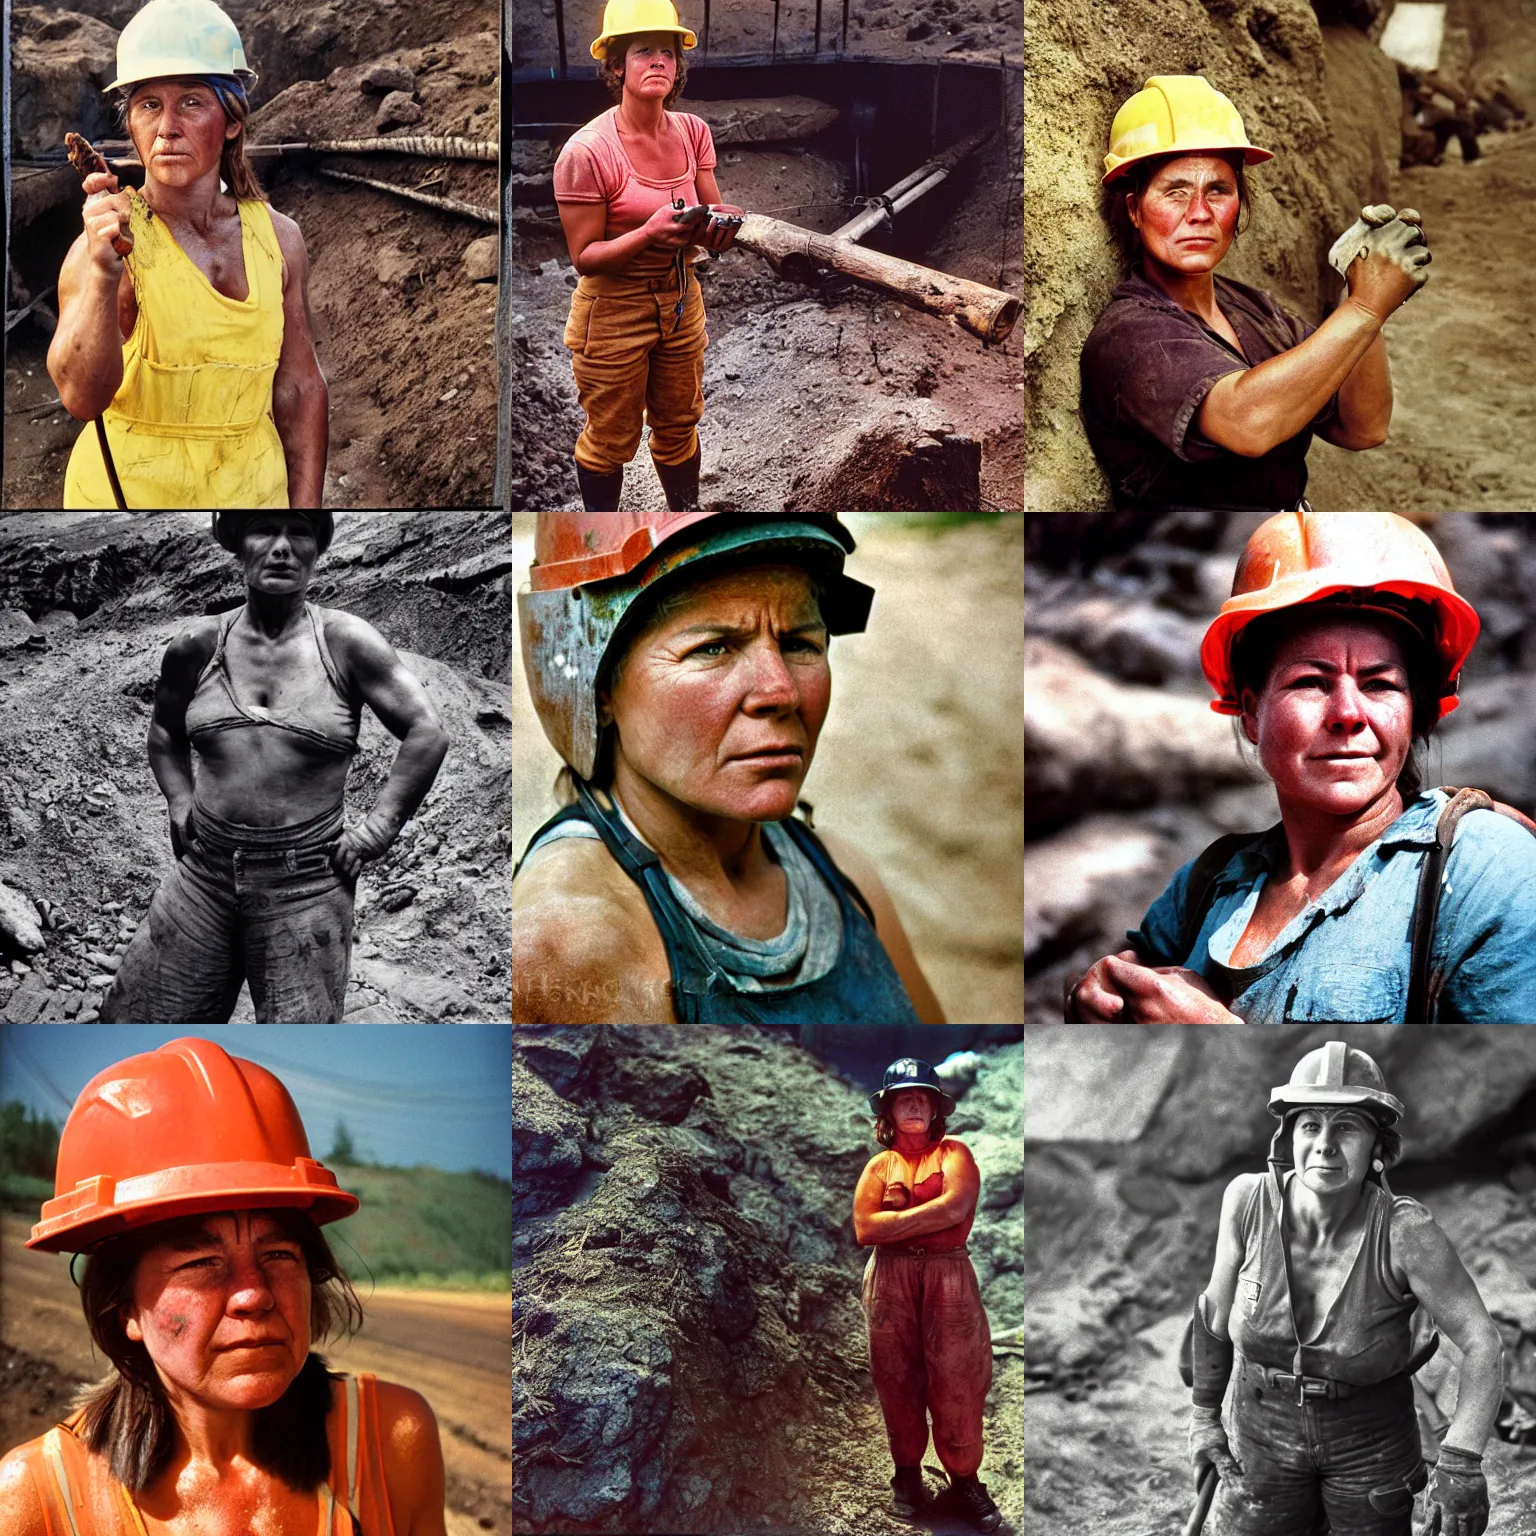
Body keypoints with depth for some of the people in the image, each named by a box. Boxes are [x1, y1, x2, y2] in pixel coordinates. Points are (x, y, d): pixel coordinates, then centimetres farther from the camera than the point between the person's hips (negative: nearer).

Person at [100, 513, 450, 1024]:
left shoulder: (345, 642, -5)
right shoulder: (197, 646, 4)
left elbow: (427, 733, -4)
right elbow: (164, 732, 24)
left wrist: (376, 830, -5)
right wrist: (180, 801, 10)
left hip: (306, 883, -3)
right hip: (205, 872, 3)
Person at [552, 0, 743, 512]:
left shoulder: (692, 132, -4)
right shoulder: (587, 151, -21)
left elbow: (713, 211, 5)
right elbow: (585, 255, -17)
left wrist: (716, 226, -20)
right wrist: (653, 232, -32)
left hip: (680, 301, 5)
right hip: (613, 310, -5)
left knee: (678, 423, 20)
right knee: (611, 436, 9)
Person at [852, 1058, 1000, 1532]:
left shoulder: (953, 1153, 7)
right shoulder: (880, 1165, 11)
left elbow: (956, 1207, -11)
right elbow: (865, 1230, -3)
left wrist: (899, 1219, -6)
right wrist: (929, 1216, -8)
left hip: (948, 1275, -2)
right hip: (890, 1277, 2)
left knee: (958, 1382, -5)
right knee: (898, 1380, 4)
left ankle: (964, 1480, 4)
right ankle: (907, 1476, 15)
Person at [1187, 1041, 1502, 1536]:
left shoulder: (1404, 1230, -26)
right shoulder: (1249, 1199, -19)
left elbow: (1482, 1341, -18)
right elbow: (1217, 1308, -2)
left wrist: (1460, 1464, -27)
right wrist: (1203, 1414, 8)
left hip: (1371, 1445, -1)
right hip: (1263, 1435, 1)